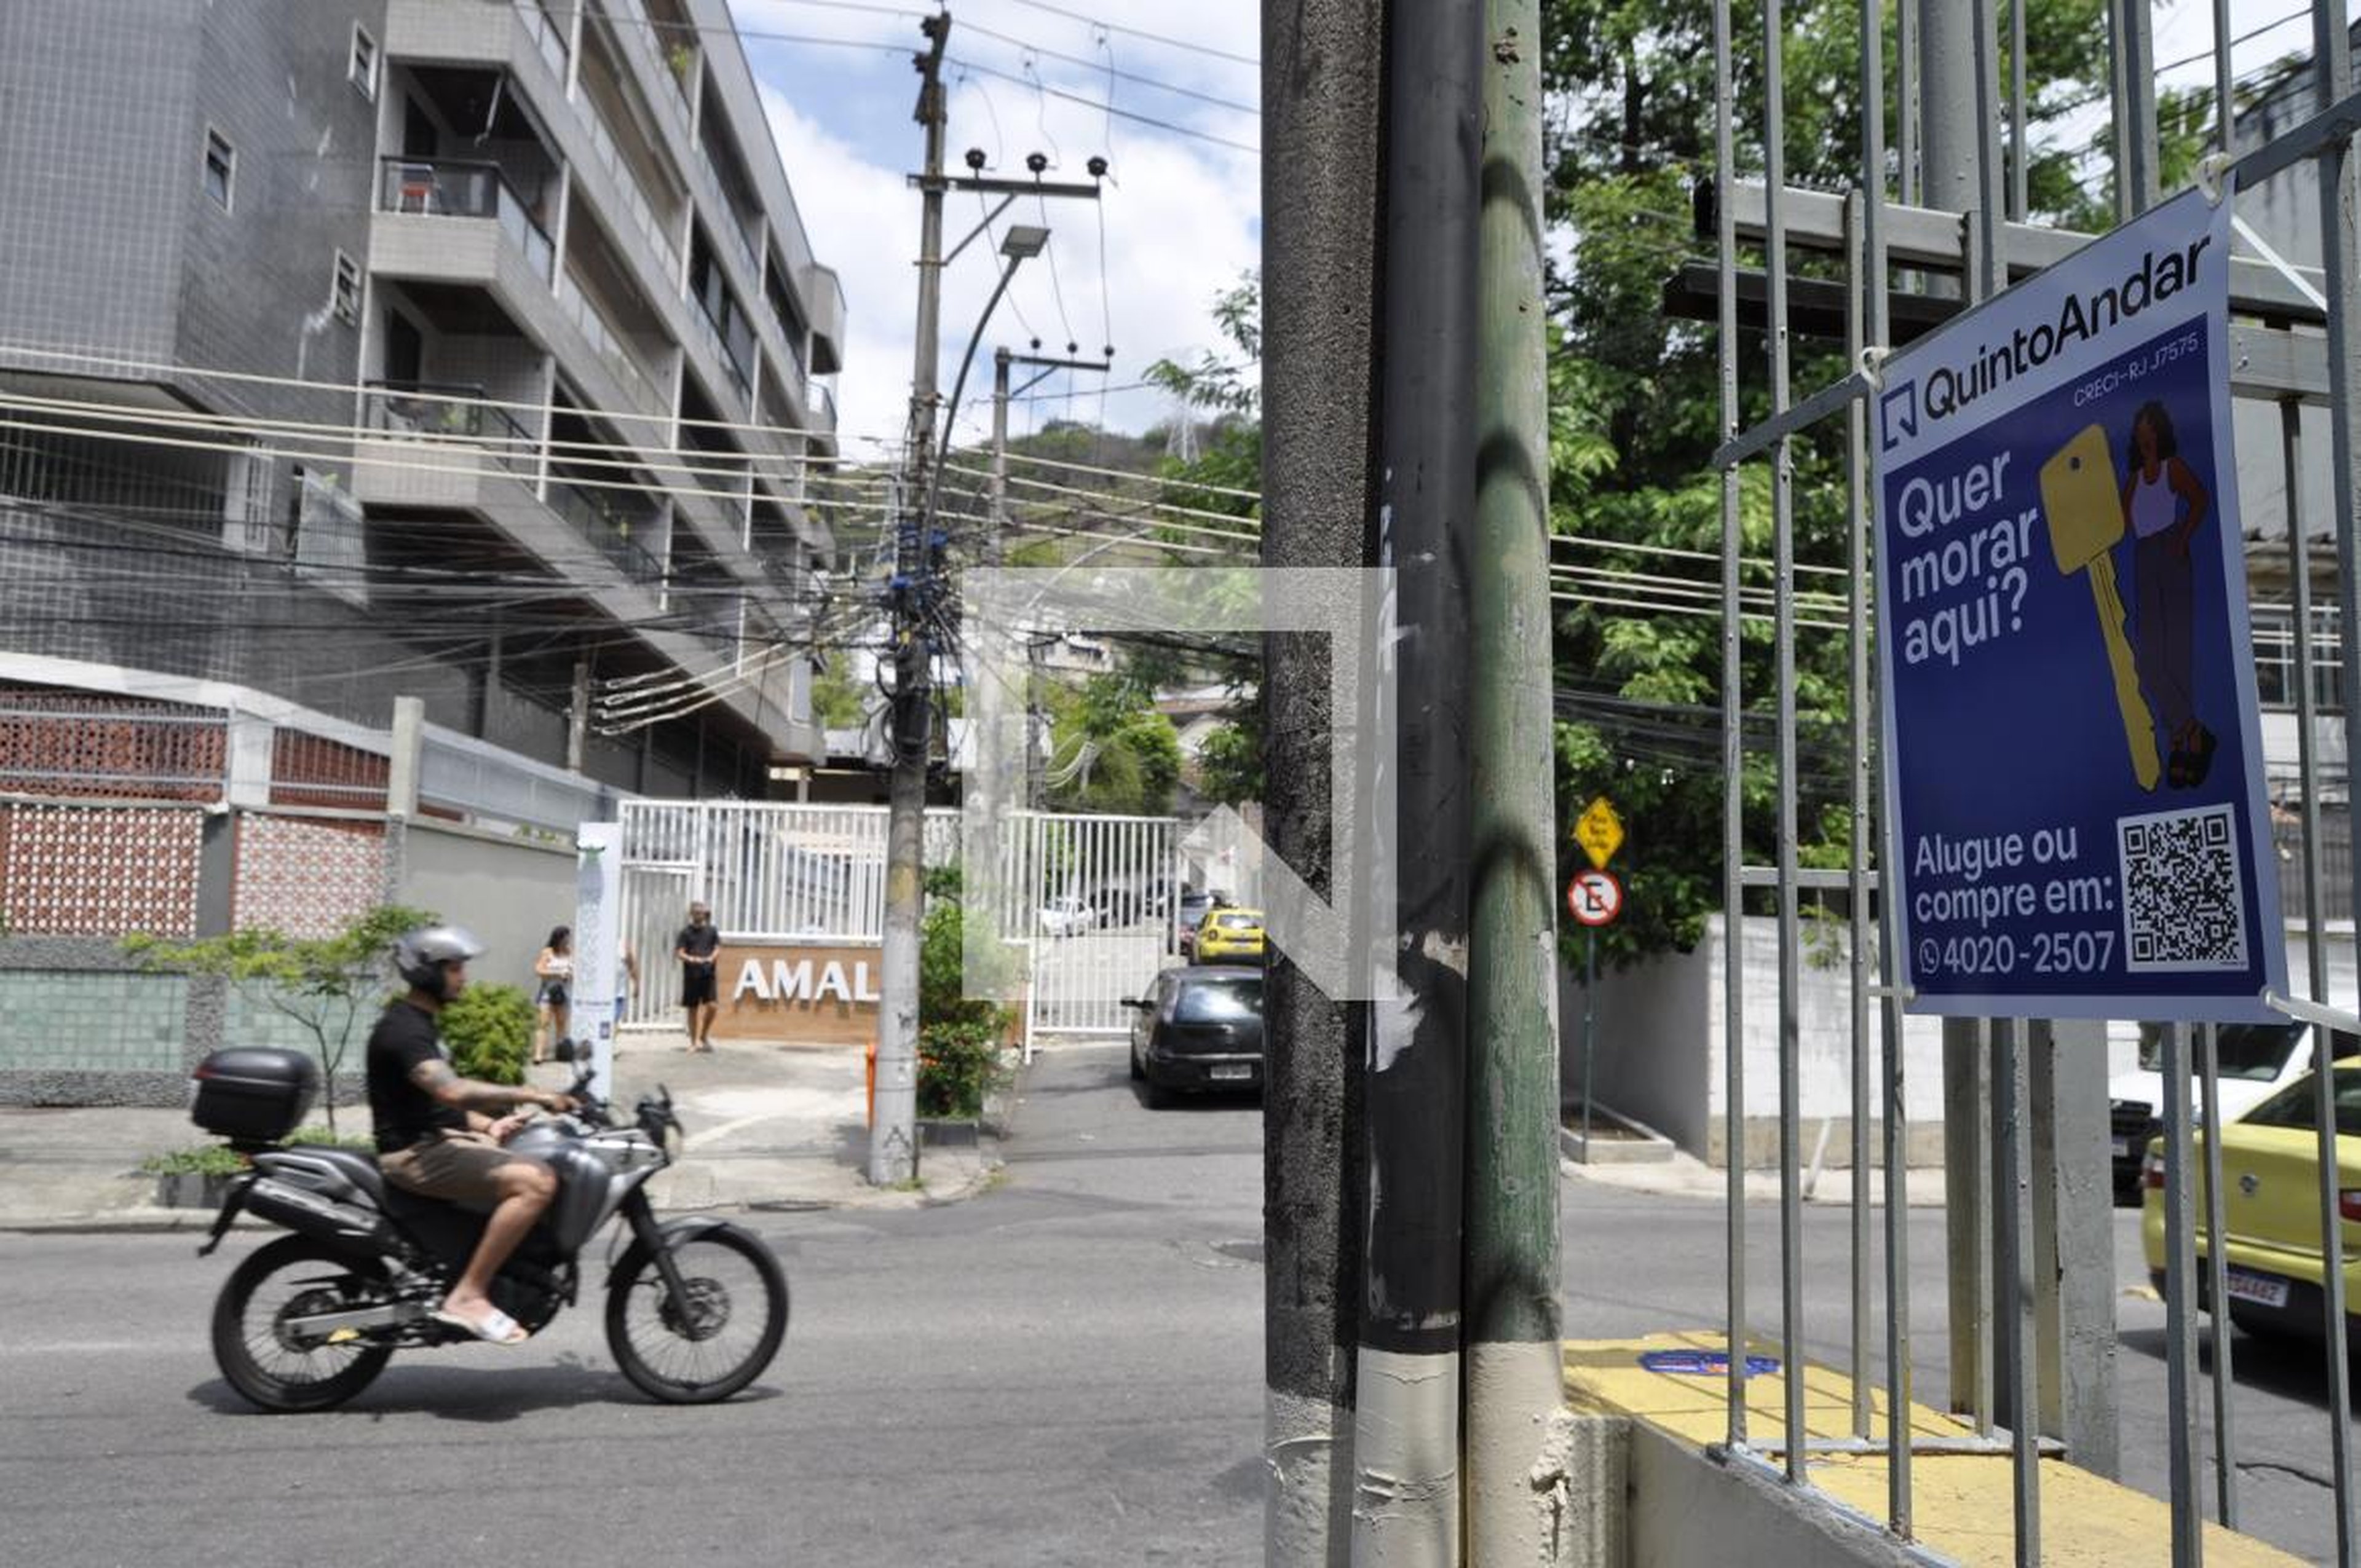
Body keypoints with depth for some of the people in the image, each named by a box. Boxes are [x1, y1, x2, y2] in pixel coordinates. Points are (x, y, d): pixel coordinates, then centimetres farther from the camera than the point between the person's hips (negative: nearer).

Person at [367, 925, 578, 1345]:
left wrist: (489, 1125, 9)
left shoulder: (422, 1023, 17)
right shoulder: (402, 1028, -16)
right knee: (535, 1182, -26)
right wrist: (530, 1096, -30)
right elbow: (451, 1090, -32)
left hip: (441, 1139, 10)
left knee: (547, 1164, 14)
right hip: (417, 1154, -10)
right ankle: (467, 1295, -22)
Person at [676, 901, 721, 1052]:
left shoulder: (711, 931, 8)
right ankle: (694, 1041, 15)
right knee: (693, 1008, 5)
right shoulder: (686, 932, 3)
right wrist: (691, 959, -20)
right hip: (691, 975, -1)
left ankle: (705, 1035, 12)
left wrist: (711, 958, -14)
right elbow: (679, 953, -1)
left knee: (713, 1006, -10)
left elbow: (717, 949, 7)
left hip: (709, 974, 1)